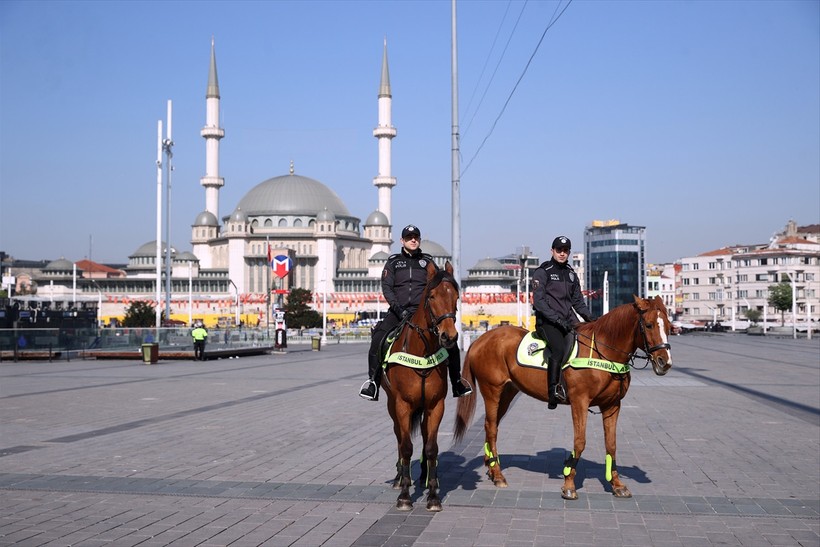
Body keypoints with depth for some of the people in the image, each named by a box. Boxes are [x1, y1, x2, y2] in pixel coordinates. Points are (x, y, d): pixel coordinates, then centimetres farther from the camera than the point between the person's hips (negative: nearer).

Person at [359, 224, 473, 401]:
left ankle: (457, 382, 2)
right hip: (398, 311, 0)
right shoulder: (393, 262, 11)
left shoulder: (428, 261, 14)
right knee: (378, 339, -24)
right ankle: (373, 380, -9)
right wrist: (399, 310, -13)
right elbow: (387, 287, 2)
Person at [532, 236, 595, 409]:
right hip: (547, 321, -7)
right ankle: (553, 394, -28)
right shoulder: (542, 272, 0)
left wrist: (590, 318, 5)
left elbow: (578, 301, 23)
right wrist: (556, 319, -19)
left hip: (568, 321, 7)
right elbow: (538, 300, -9)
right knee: (559, 350, -30)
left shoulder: (571, 274, 19)